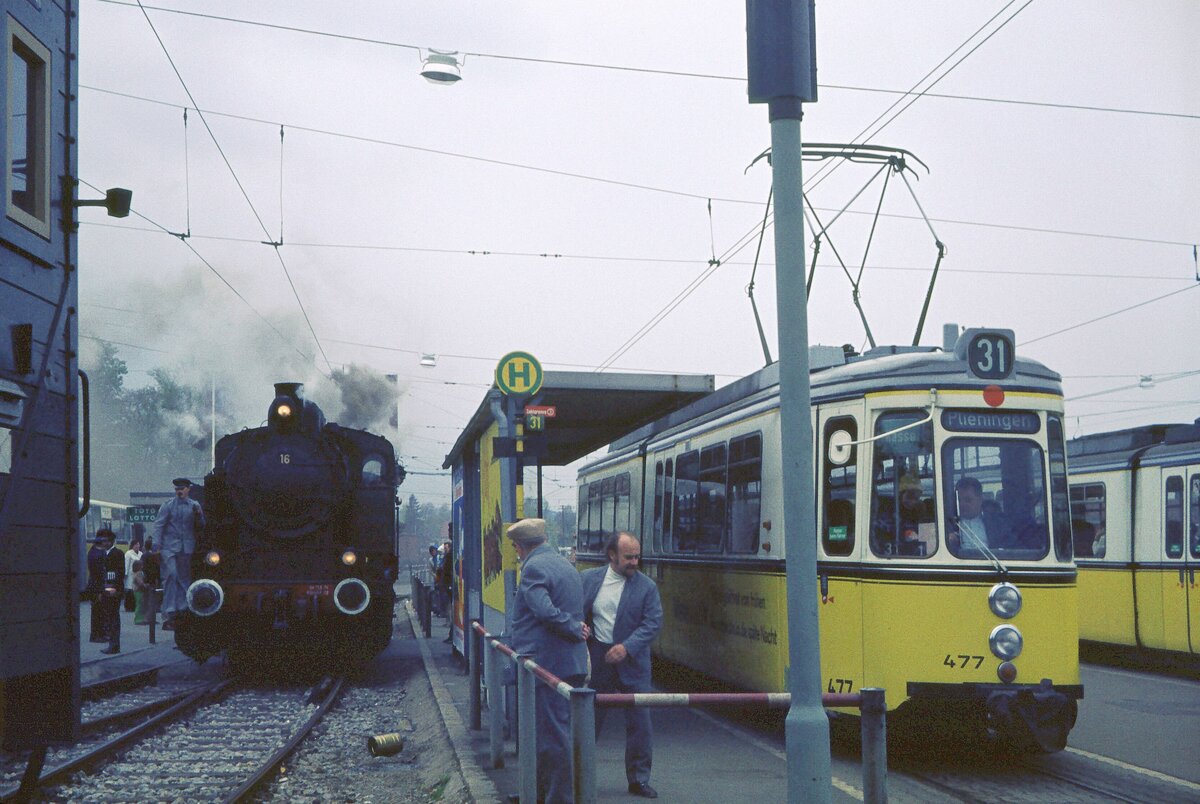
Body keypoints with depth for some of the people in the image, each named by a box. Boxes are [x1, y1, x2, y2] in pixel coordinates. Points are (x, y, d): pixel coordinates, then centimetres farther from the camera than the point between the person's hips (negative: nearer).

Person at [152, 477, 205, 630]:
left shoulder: (194, 506, 11)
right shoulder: (168, 506, 4)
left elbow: (200, 527, 15)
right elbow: (158, 525, 0)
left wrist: (198, 515, -6)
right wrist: (157, 547, -10)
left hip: (186, 547, 3)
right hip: (169, 547, -3)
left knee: (185, 578, 3)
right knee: (171, 576, -12)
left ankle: (182, 609, 9)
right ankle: (169, 614, -13)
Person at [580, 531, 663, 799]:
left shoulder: (646, 587, -3)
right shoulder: (588, 579, 2)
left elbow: (653, 623, -9)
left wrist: (626, 647, -19)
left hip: (631, 664, 0)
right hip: (596, 661, 1)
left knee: (640, 722, 2)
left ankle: (639, 779, 15)